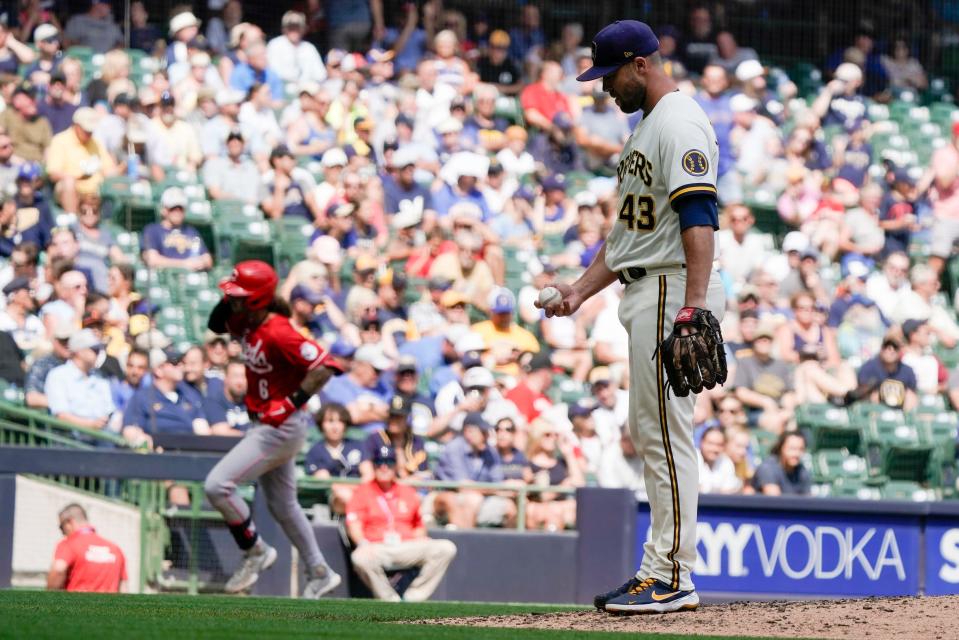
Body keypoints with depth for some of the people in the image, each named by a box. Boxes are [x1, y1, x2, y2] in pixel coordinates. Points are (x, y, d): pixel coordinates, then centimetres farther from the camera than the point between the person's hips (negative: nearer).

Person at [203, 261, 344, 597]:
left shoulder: (278, 333, -25)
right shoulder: (246, 323, 0)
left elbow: (324, 366, -29)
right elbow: (217, 324, 16)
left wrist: (293, 402, -26)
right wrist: (230, 301, -2)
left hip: (280, 427, -10)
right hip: (266, 426, 10)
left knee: (217, 485, -15)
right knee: (283, 506, 20)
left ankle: (256, 551, 2)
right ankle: (320, 573, 32)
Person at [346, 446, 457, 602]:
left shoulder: (408, 493, 21)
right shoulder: (363, 491, 11)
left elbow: (418, 525, 24)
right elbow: (354, 524, 0)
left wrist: (421, 540, 2)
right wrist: (363, 544, -20)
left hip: (407, 548, 3)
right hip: (376, 547, -3)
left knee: (446, 548, -20)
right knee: (360, 558, -39)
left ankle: (414, 597, -19)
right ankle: (391, 601, -23)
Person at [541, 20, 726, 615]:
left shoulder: (679, 121, -11)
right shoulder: (647, 125, 22)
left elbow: (698, 216, -22)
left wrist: (694, 308, -30)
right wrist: (581, 290, 18)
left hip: (674, 290, -11)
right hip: (649, 293, 11)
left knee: (665, 432, -11)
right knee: (650, 432, 11)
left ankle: (671, 577, -11)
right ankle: (665, 570, 14)